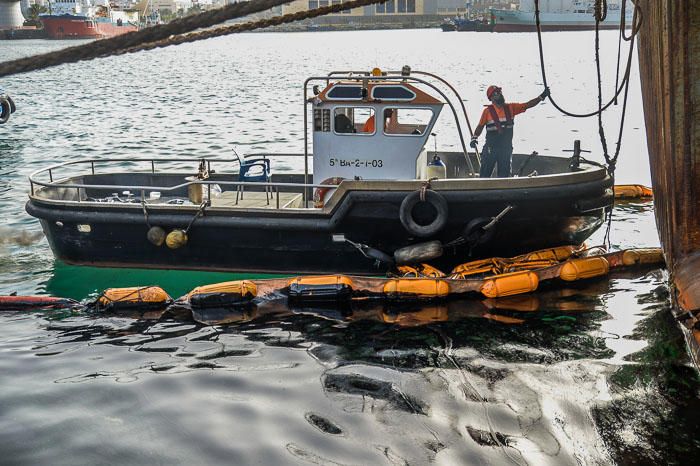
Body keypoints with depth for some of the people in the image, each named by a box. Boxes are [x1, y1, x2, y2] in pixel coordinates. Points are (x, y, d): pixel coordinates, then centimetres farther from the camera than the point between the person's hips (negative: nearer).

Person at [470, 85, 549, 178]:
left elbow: (528, 105, 3)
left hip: (506, 148, 3)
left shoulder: (511, 108, 6)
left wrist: (542, 96, -5)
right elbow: (480, 126, 4)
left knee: (504, 175, 8)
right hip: (491, 148, -3)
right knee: (485, 173, -2)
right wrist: (474, 138, -10)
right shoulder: (487, 111, -2)